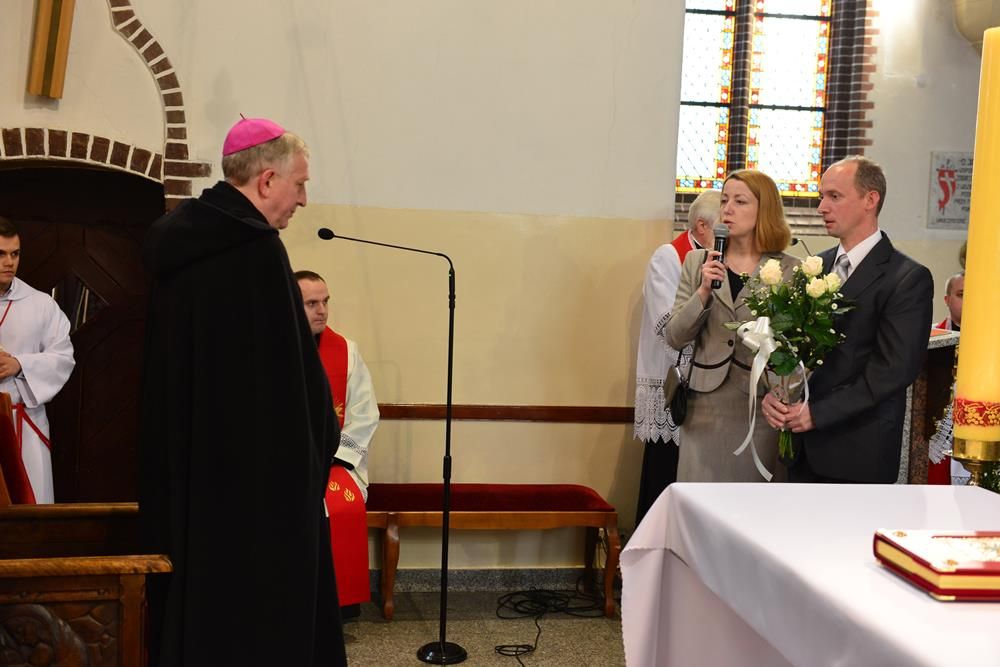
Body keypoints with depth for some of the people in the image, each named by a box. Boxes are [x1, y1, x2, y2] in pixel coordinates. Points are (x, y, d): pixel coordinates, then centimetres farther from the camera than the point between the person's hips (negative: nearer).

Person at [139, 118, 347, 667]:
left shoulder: (174, 241, 9)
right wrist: (322, 432, -3)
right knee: (256, 603, 2)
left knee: (189, 590, 17)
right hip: (255, 471, -9)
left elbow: (167, 370, 14)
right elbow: (290, 370, -19)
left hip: (182, 463, 9)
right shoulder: (256, 249, -17)